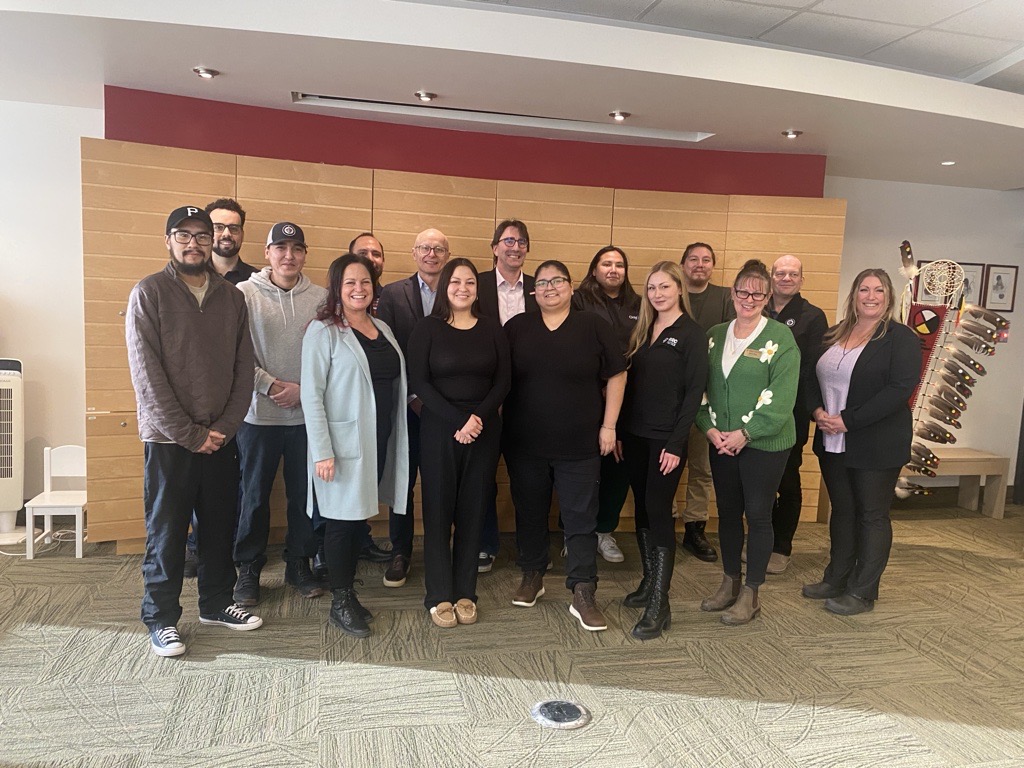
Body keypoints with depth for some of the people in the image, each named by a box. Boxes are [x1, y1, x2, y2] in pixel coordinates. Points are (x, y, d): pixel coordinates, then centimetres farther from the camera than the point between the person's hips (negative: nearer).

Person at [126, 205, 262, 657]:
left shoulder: (232, 298, 7)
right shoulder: (149, 293, -5)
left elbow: (243, 369, 5)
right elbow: (146, 374, -11)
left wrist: (225, 426, -6)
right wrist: (190, 434, -13)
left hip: (221, 437, 4)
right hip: (168, 439, -4)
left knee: (220, 527, 14)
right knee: (166, 534, 6)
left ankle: (216, 603, 31)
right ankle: (160, 619, 22)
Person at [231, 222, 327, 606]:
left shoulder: (321, 298, 1)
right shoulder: (244, 294, -4)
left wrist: (303, 389, -11)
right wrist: (271, 386, -14)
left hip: (307, 414, 2)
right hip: (259, 413, -1)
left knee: (304, 494, 12)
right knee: (255, 495, 10)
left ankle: (299, 564, 29)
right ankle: (248, 569, 26)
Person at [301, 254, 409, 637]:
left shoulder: (383, 329, 11)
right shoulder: (324, 331, -9)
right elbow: (311, 394, -13)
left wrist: (395, 437, 10)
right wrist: (322, 451, -18)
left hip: (379, 441, 6)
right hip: (343, 441, -6)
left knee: (360, 516, 15)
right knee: (342, 519, 4)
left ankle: (349, 591, 29)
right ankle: (340, 603, 18)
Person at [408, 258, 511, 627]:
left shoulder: (492, 329, 7)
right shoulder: (427, 328, 0)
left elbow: (502, 382, 3)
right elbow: (419, 381, -8)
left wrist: (478, 417, -13)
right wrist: (457, 420, -16)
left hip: (484, 430, 2)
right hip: (438, 429, -2)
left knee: (472, 512, 8)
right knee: (438, 510, 3)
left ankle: (465, 593, 20)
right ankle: (439, 596, 15)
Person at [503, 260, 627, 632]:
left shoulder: (593, 326, -1)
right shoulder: (517, 327, 4)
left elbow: (616, 376, 2)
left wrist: (608, 426, -2)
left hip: (580, 445, -2)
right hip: (525, 443, 2)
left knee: (581, 518, 1)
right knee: (529, 512, 14)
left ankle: (583, 595, 9)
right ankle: (532, 576, 32)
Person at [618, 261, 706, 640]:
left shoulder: (692, 335, -6)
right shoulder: (642, 331, 11)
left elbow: (694, 392, -11)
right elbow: (630, 384, 12)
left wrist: (676, 444, -15)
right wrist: (619, 431, 6)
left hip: (666, 439, -6)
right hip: (634, 436, 6)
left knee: (659, 512, -6)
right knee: (642, 509, 12)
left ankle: (660, 605, 1)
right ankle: (649, 583, 27)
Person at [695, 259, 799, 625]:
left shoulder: (780, 338, -8)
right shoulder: (715, 335, 8)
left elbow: (781, 398, -14)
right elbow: (701, 387, 7)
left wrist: (745, 434, -17)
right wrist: (710, 428, -6)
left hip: (764, 444, -5)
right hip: (721, 441, 5)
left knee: (757, 515, 3)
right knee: (727, 511, 13)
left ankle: (750, 594, 17)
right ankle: (730, 583, 29)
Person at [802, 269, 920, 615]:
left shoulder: (901, 338, -8)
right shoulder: (834, 335, 10)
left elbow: (900, 389, -18)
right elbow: (813, 378, 12)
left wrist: (847, 420, -20)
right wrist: (818, 411, -8)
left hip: (876, 445, -5)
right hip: (833, 442, 6)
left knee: (871, 515, 5)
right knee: (842, 510, 16)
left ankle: (863, 592, 17)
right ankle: (836, 579, 29)